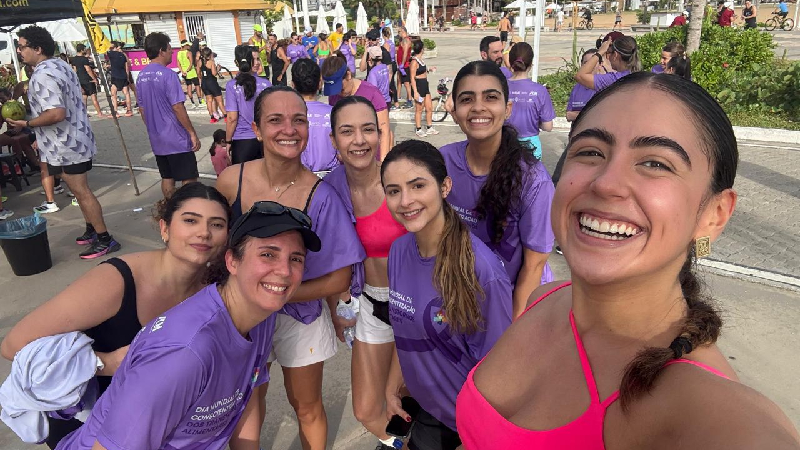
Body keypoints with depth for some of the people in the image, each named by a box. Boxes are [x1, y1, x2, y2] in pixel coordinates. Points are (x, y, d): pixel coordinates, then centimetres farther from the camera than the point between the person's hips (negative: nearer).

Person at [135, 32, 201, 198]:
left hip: (157, 139, 8)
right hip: (177, 139, -8)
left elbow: (142, 109, 14)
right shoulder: (168, 75, -15)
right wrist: (192, 133, -12)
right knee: (189, 180, -1)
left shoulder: (141, 76, 9)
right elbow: (178, 108, -18)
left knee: (167, 178, 16)